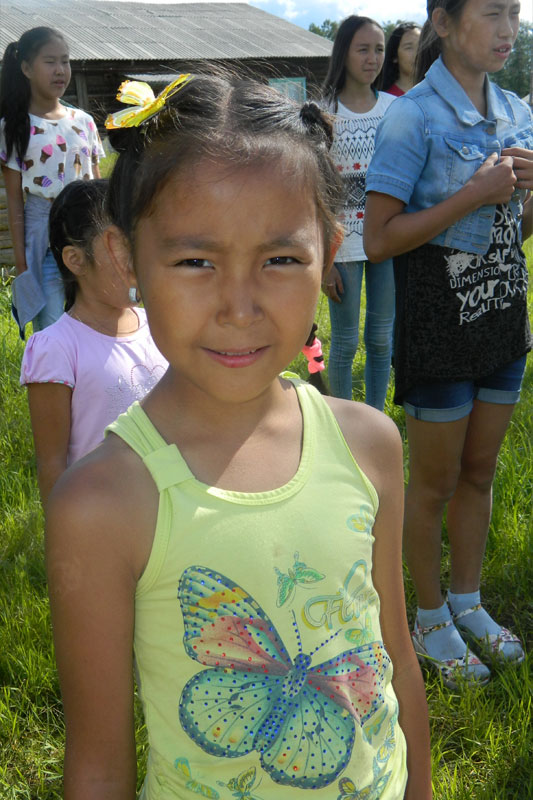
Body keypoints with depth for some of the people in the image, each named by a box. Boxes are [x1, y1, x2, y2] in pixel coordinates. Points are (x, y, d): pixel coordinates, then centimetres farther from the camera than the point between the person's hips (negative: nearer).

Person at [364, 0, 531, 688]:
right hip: (439, 317, -6)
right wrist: (476, 193, -22)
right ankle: (430, 619, 28)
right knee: (436, 481, 7)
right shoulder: (414, 116, -14)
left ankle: (468, 605, 36)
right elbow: (378, 239, -18)